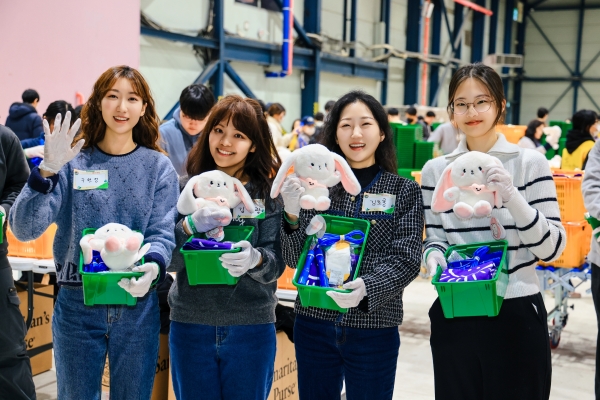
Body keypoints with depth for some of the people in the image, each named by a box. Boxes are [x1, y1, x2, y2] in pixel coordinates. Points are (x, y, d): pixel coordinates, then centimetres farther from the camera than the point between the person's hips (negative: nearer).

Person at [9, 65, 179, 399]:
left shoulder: (159, 167, 2)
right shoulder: (72, 163, -2)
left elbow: (162, 233, -5)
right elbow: (24, 229, -11)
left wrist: (153, 267, -27)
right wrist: (46, 173, -26)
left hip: (138, 308, 1)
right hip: (76, 305, 0)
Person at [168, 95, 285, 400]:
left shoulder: (270, 192, -3)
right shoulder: (186, 187, 0)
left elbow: (276, 264, -9)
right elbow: (168, 260, -5)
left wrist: (254, 260, -31)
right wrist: (190, 225, -23)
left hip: (252, 329, -1)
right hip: (190, 326, 1)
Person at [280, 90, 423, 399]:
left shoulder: (405, 192, -1)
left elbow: (406, 262, -9)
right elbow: (294, 259, -1)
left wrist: (366, 288, -27)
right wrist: (292, 215, -19)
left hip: (374, 329, -1)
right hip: (314, 324, 1)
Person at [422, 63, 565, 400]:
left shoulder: (531, 163, -4)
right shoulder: (436, 170, 4)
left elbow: (553, 248, -9)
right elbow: (434, 237, 10)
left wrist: (511, 196, -23)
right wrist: (433, 254, -12)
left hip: (517, 315, -2)